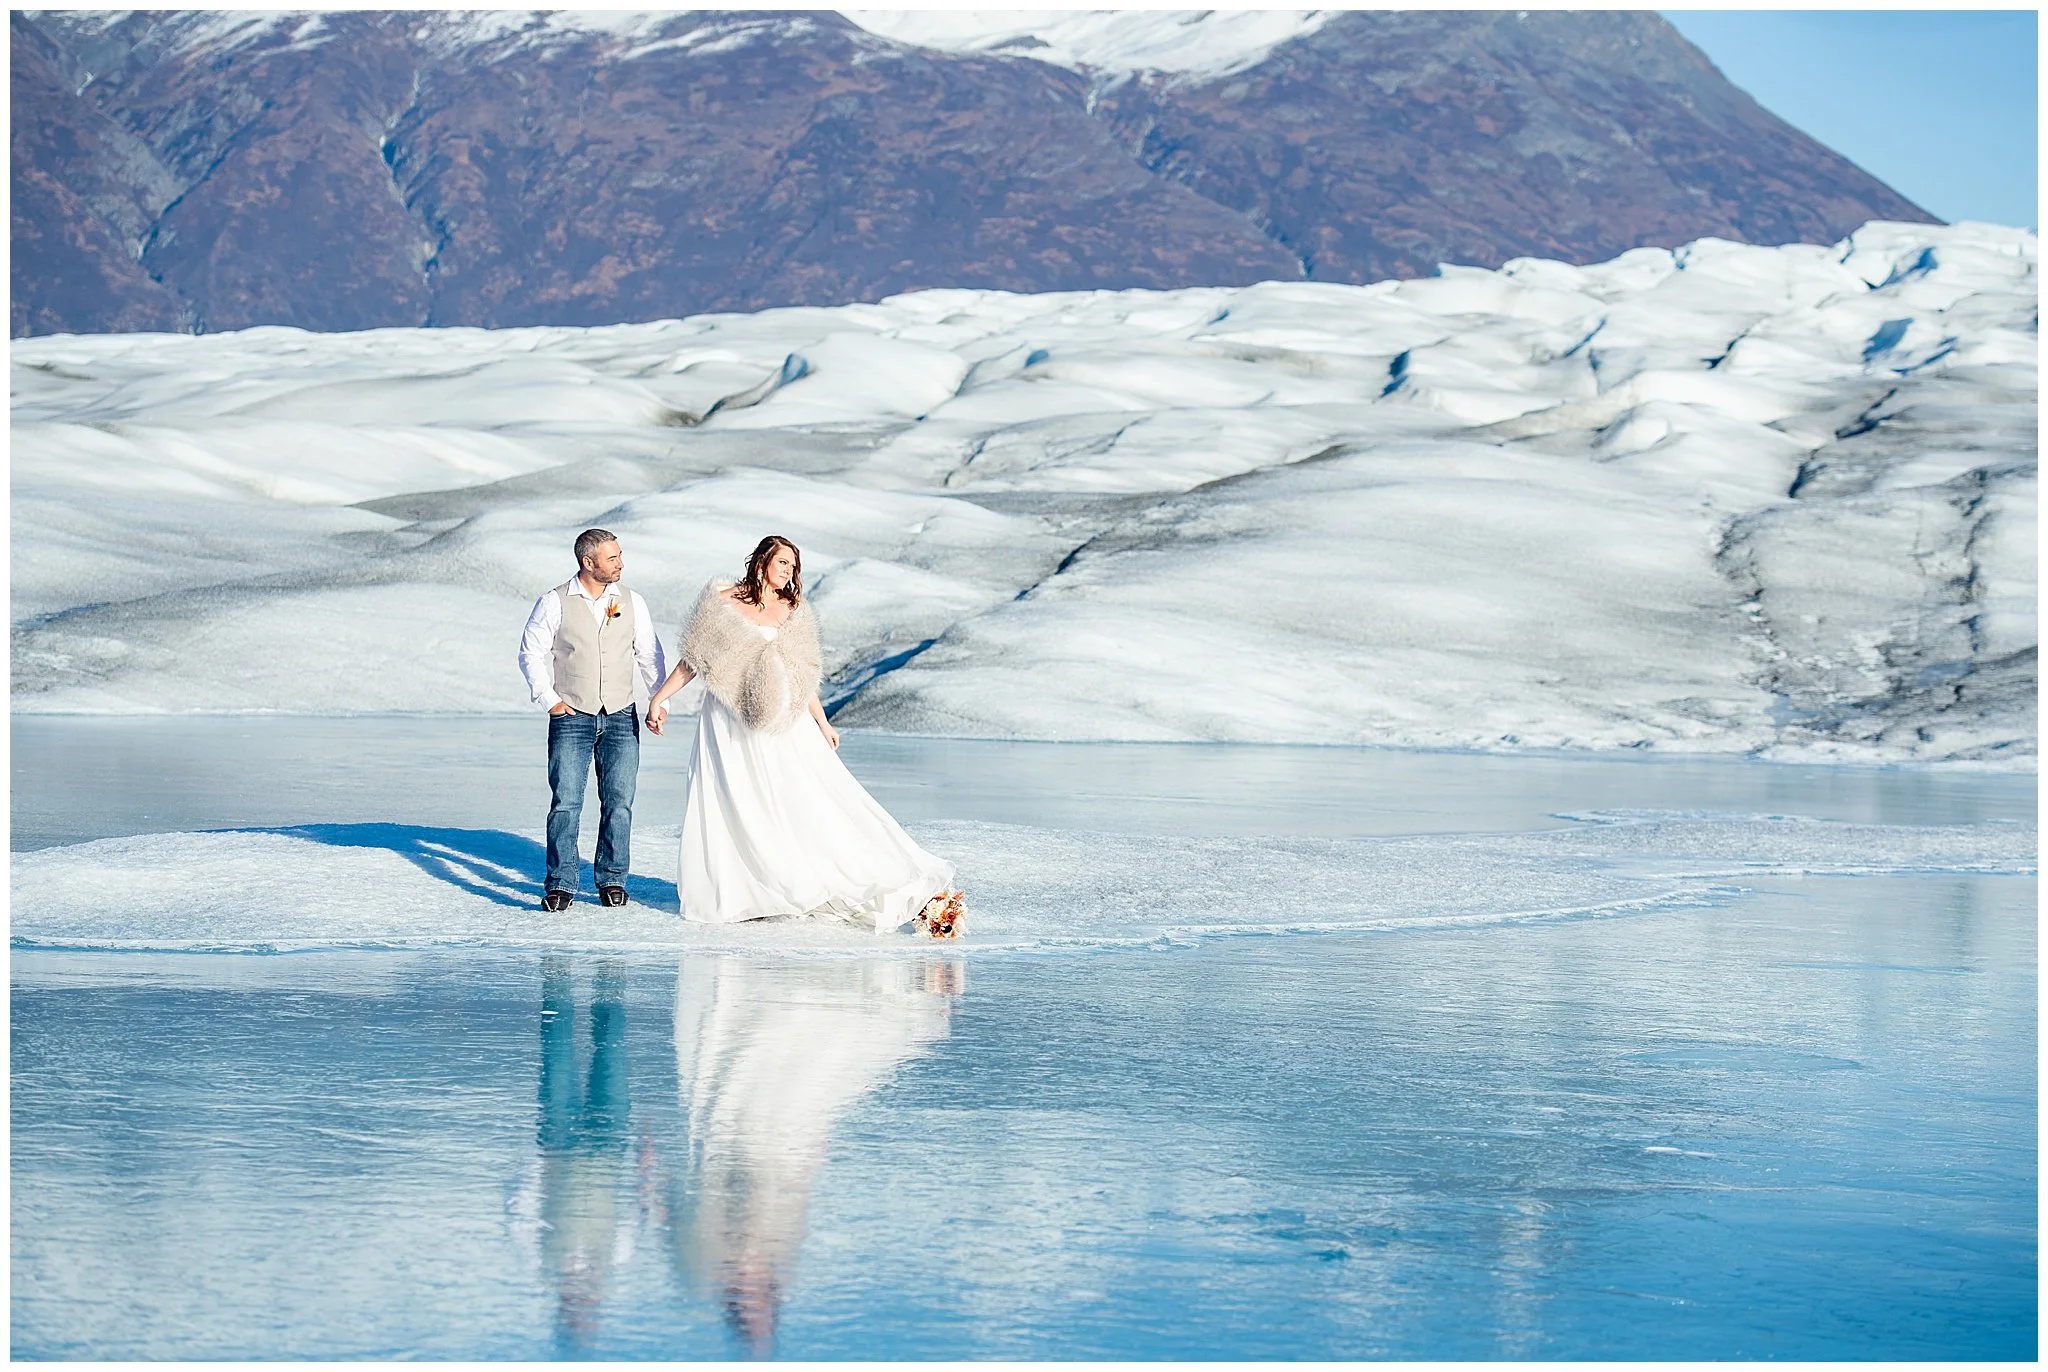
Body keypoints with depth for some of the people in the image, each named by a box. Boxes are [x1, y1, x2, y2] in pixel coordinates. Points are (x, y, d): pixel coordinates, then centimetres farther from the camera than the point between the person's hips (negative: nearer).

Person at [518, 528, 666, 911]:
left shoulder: (632, 602, 7)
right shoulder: (555, 603, -2)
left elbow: (649, 654, 13)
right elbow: (531, 653, 2)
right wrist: (549, 699, -4)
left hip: (621, 719, 3)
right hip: (571, 718, -3)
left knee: (619, 801, 3)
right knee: (566, 802, -7)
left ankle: (612, 879, 14)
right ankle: (561, 883, -1)